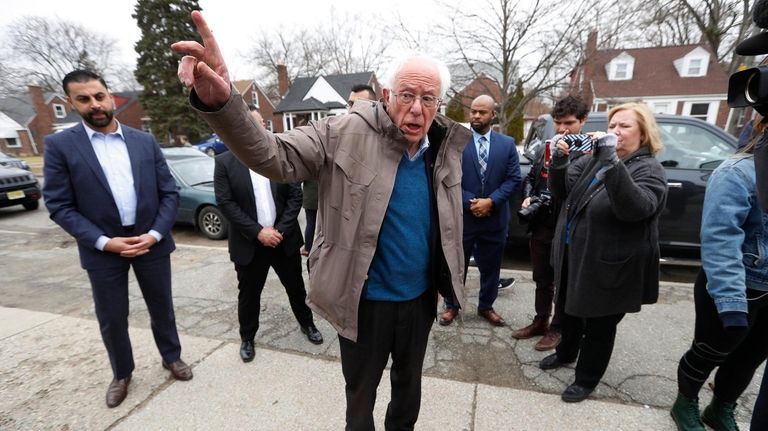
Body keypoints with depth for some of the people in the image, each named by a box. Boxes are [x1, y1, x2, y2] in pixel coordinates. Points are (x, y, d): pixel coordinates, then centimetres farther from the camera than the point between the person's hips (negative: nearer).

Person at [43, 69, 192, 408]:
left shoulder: (145, 141, 2)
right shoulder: (60, 145, -3)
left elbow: (169, 192, 0)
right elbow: (59, 205, -5)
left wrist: (155, 234, -11)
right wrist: (103, 242, -16)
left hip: (151, 243, 1)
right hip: (103, 250, -1)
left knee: (162, 307, 15)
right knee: (111, 319, 13)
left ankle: (171, 357, 38)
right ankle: (121, 374, 37)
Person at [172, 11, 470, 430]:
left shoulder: (447, 147, -2)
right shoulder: (347, 133, -16)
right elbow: (273, 157, -23)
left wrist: (449, 278, 8)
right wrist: (220, 103, -41)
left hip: (420, 298, 5)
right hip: (365, 300, -4)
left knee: (409, 383, 30)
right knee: (360, 393, 22)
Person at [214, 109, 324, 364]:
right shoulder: (224, 162, -3)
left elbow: (295, 196, -3)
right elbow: (225, 203, -9)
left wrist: (281, 230, -11)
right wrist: (258, 231, -16)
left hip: (284, 238, 1)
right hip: (249, 243, -1)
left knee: (296, 286, 15)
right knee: (248, 293, 14)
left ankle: (307, 324, 38)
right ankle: (247, 337, 36)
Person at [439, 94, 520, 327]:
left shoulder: (507, 144, 4)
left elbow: (514, 178, -1)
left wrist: (491, 201, -13)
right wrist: (470, 202, -16)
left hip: (495, 217, 3)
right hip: (462, 216, -2)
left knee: (491, 266, 15)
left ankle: (486, 306, 35)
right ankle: (452, 306, 30)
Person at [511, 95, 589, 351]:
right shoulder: (547, 147, 10)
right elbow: (531, 177, 18)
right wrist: (528, 197, 0)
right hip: (541, 225, 6)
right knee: (541, 279, 19)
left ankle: (557, 329, 29)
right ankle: (540, 321, 37)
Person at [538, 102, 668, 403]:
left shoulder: (649, 169, -12)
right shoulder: (592, 160, 6)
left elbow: (636, 208, -31)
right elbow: (561, 191, 1)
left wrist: (612, 162, -40)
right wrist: (558, 161, -18)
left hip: (609, 267, -6)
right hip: (573, 257, 6)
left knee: (599, 326, 10)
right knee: (571, 311, 24)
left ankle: (586, 379, 31)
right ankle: (565, 353, 48)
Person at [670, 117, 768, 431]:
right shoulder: (739, 173, -19)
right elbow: (720, 240, -26)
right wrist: (731, 302, -31)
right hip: (735, 288, -7)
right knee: (709, 353, 11)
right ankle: (685, 405, 35)